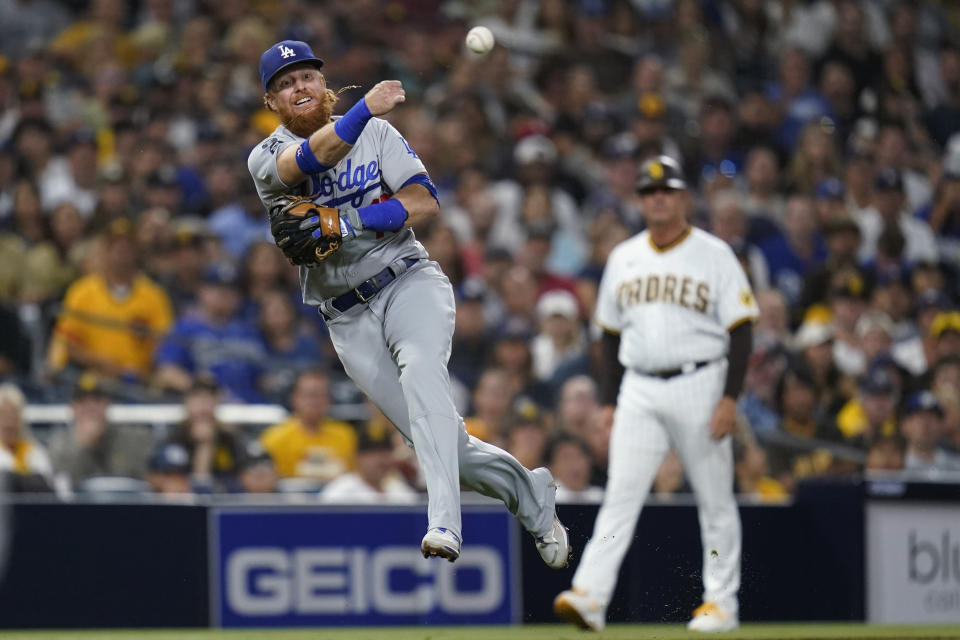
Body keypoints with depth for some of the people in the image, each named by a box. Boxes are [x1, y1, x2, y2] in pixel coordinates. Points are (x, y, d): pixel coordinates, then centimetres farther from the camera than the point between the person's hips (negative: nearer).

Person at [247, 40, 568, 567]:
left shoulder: (376, 133, 7)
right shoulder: (266, 158, 3)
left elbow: (425, 203, -5)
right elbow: (312, 159, -21)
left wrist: (341, 223, -18)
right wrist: (366, 107, -39)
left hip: (409, 284, -2)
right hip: (350, 321, 2)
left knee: (419, 366, -34)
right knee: (443, 445, -2)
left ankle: (444, 525, -46)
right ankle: (531, 496, 24)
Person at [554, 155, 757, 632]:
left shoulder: (714, 254, -2)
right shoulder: (623, 258, 12)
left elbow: (741, 330, -5)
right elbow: (612, 334, 17)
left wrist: (730, 397, -14)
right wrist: (608, 400, 11)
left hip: (699, 385, -3)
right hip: (640, 391, 3)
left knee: (715, 498, 3)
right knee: (621, 492, -8)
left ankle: (721, 602, 12)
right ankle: (590, 596, -18)